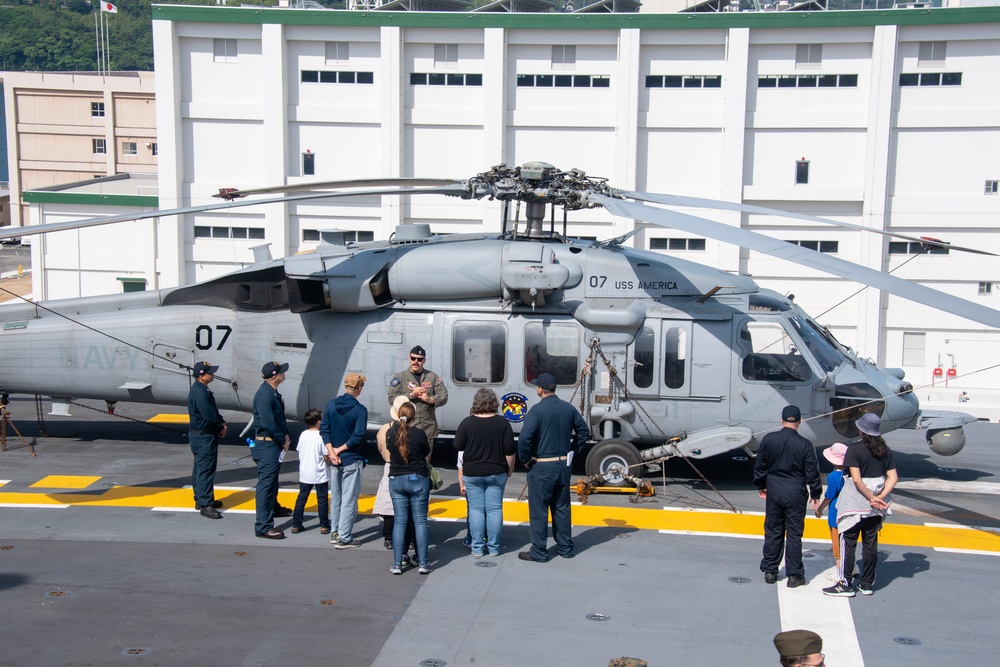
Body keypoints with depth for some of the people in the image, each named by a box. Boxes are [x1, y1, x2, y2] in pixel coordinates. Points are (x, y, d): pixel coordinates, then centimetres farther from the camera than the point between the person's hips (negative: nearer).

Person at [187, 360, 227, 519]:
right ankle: (205, 505, -4)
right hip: (203, 436, -11)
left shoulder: (202, 390, 10)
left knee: (200, 468, 18)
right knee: (206, 469, -7)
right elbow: (210, 416, -25)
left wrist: (221, 423, 0)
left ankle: (201, 499, 30)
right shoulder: (200, 393, -24)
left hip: (200, 436, 11)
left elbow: (213, 411, 14)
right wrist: (221, 427, -7)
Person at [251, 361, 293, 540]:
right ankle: (263, 526, -10)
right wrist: (283, 441, -15)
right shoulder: (264, 395, -22)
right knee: (266, 483, -10)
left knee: (273, 479, 28)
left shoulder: (273, 392, 10)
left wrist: (285, 434, 3)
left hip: (274, 444, 11)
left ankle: (273, 507, 48)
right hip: (267, 445, -11)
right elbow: (268, 423, -25)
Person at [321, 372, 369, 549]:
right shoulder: (360, 410, -14)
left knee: (336, 497, 17)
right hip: (352, 460, -5)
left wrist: (331, 451, -7)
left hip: (335, 460, 5)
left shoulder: (331, 405, 1)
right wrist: (340, 450, -12)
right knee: (349, 499, 1)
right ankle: (344, 538, 3)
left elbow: (324, 429, -2)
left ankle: (335, 533, 25)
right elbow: (358, 436, -21)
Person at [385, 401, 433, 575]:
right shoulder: (419, 433, -14)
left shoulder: (390, 432, -5)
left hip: (396, 480, 3)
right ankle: (423, 563, 7)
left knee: (399, 522, 8)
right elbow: (427, 453, 1)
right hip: (418, 480, -3)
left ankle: (397, 564, 7)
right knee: (420, 521, 5)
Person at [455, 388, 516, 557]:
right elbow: (510, 451, 0)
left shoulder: (467, 423, -4)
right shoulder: (503, 423, -3)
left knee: (476, 509, 6)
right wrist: (510, 469, 14)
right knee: (495, 509, 7)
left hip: (472, 474, -1)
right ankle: (494, 548, 11)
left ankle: (478, 548, 8)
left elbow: (460, 453, -1)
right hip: (496, 473, 1)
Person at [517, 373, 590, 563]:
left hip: (541, 467, -6)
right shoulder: (568, 409, 3)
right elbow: (584, 431, 14)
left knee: (538, 511, 3)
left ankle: (539, 552, 8)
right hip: (563, 465, 6)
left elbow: (524, 438, -24)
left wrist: (525, 459, -10)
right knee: (562, 508, 17)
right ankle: (565, 547, 24)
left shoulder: (538, 410, -16)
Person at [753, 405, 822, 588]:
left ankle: (769, 571, 18)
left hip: (774, 492, 2)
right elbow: (812, 472, -4)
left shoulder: (768, 440, -4)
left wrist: (760, 486, 19)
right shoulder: (805, 444, -10)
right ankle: (794, 575, 10)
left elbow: (759, 466, 4)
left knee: (773, 532, 12)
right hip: (796, 494, -2)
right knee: (794, 534, 5)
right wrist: (816, 493, 10)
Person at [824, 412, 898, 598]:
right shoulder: (885, 450, 3)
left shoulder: (855, 449, -14)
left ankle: (845, 584, 4)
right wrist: (880, 497, -8)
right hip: (875, 506, 6)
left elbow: (857, 480, -21)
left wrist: (872, 498, -13)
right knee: (871, 544, 12)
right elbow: (893, 478, -1)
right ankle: (867, 584, 19)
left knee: (848, 543, 2)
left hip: (855, 503, -6)